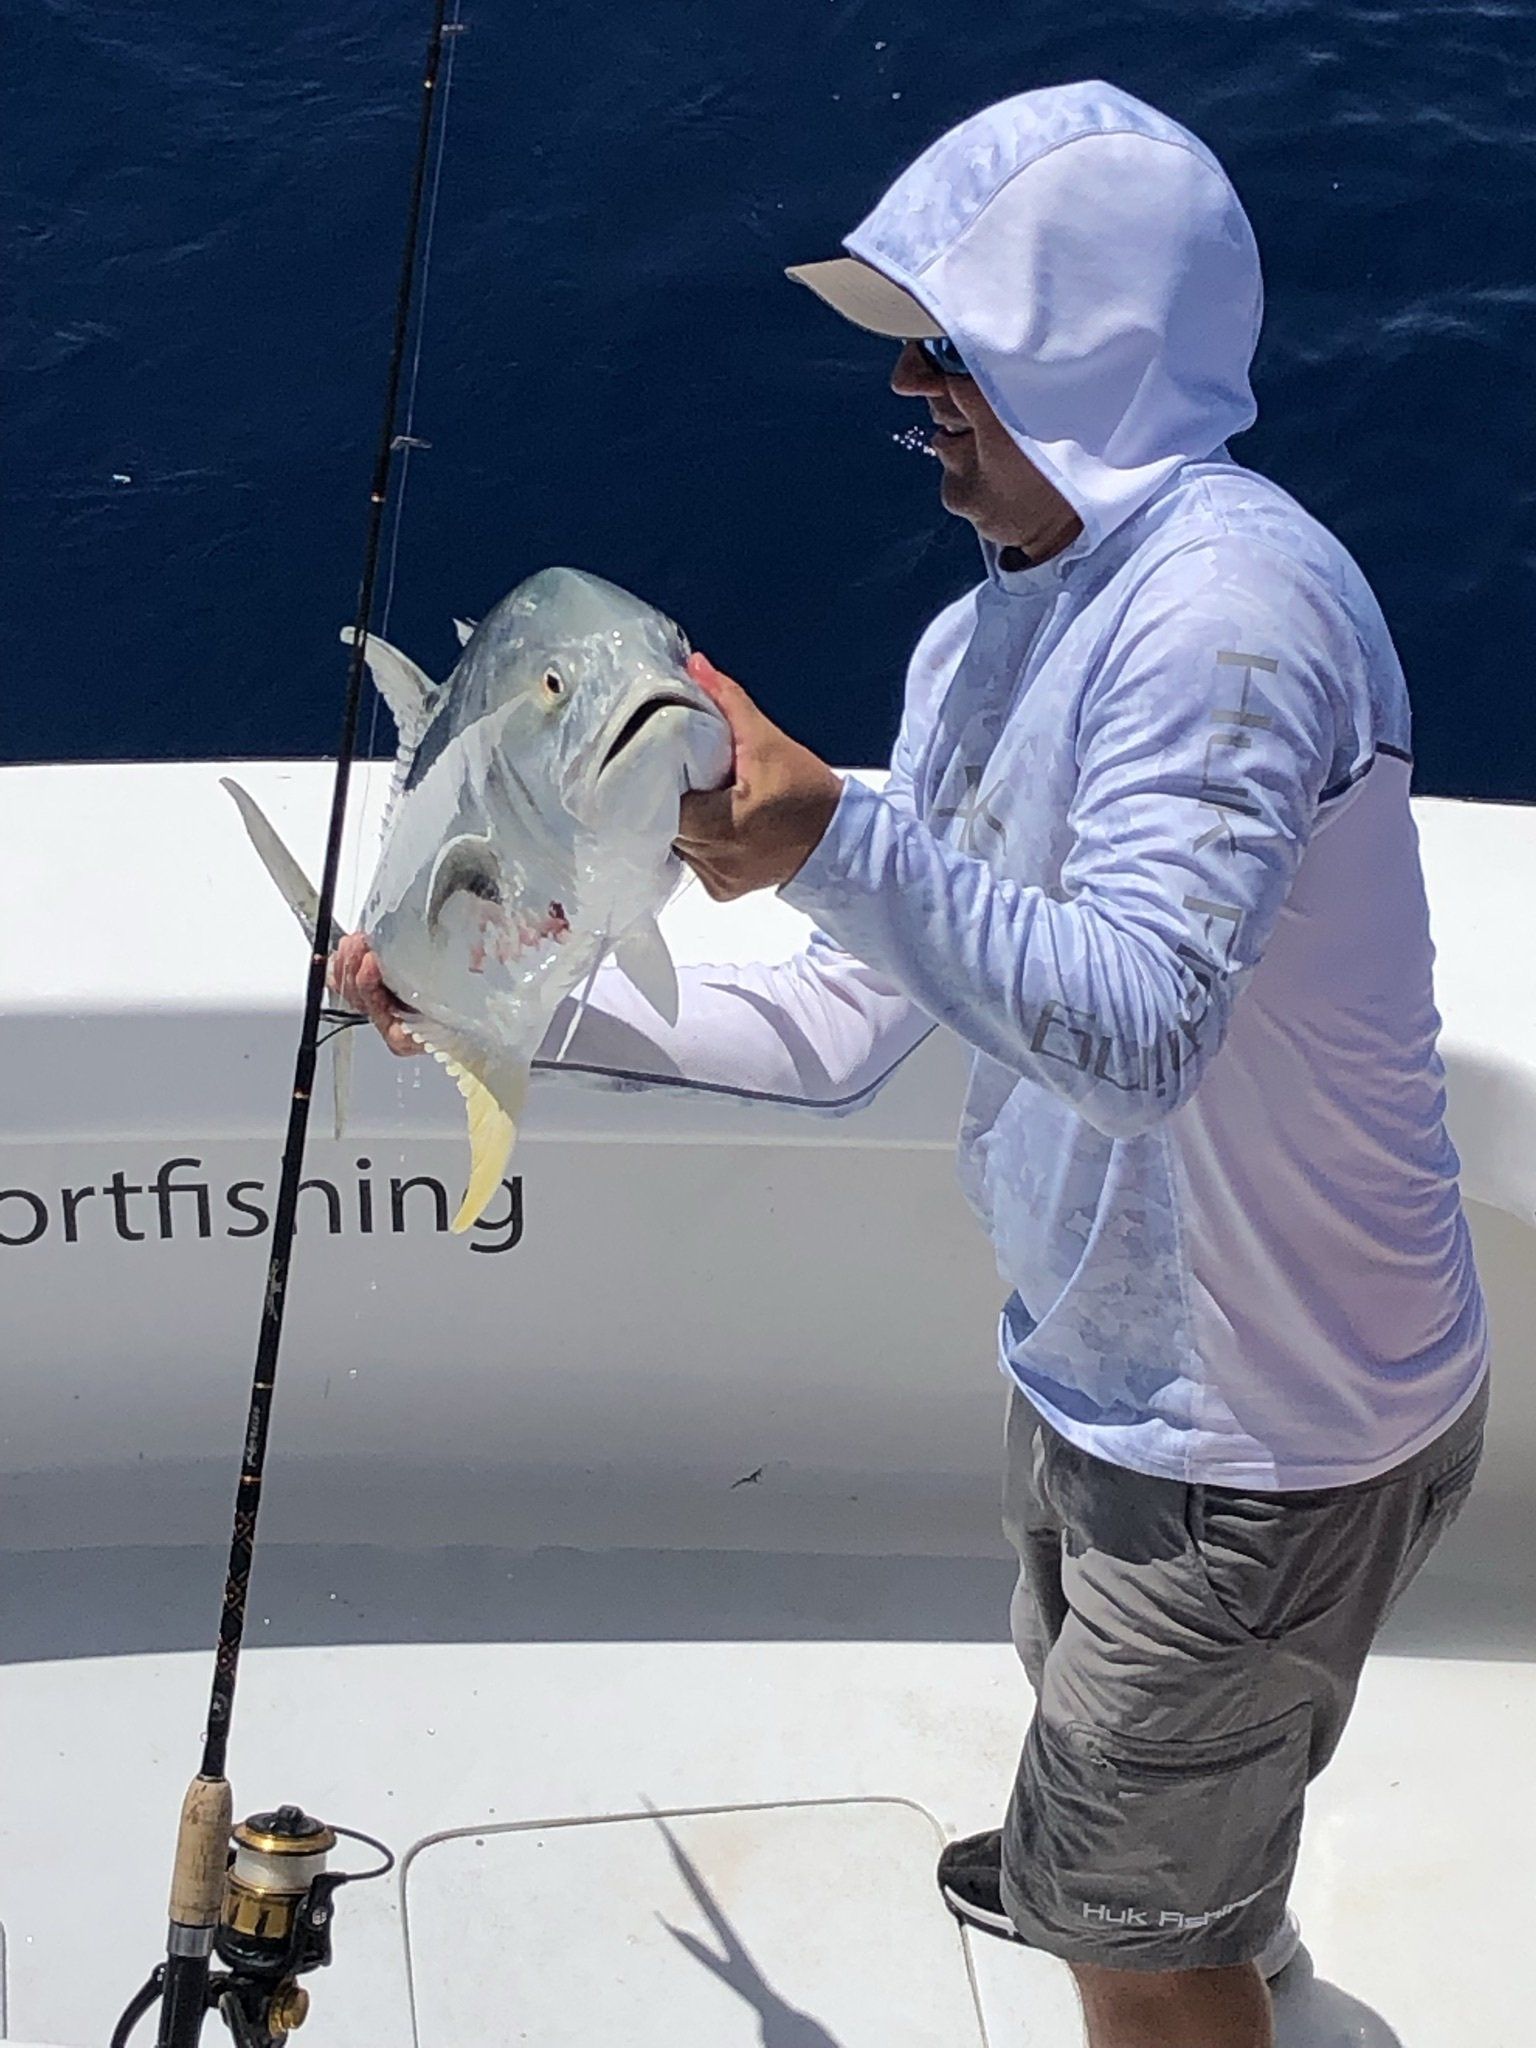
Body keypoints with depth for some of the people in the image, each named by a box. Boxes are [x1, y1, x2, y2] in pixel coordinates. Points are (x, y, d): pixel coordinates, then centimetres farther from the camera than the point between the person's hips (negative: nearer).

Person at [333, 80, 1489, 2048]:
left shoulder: (1224, 586, -27)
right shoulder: (986, 638, 4)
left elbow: (1145, 1023, -38)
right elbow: (846, 1023, 6)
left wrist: (839, 837, -48)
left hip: (1266, 1436, -10)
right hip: (1095, 1368, 10)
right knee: (1094, 1719, 36)